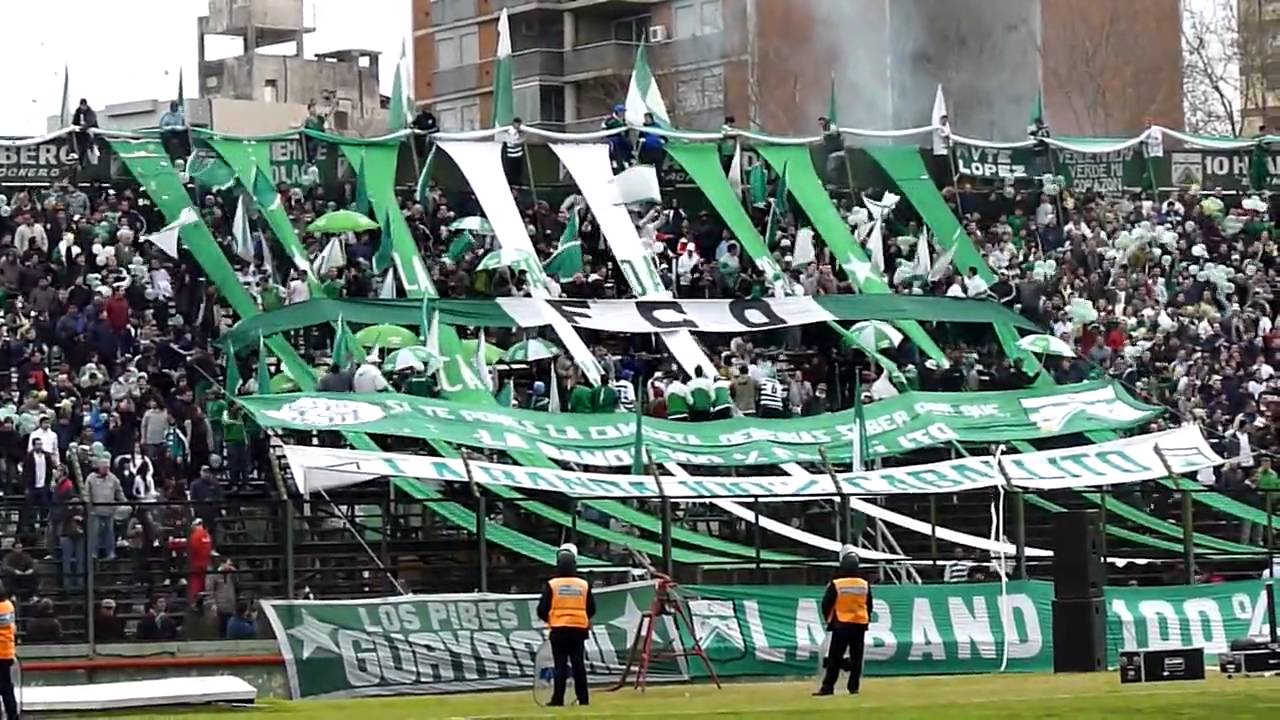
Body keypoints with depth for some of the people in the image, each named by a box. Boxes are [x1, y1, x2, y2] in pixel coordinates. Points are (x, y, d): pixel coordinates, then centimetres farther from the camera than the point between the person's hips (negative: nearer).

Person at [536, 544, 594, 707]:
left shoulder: (551, 585, -6)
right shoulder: (584, 585, 0)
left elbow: (542, 610, -4)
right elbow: (591, 609, 7)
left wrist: (547, 619, 16)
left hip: (559, 629, -2)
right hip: (578, 629, 2)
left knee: (561, 665, 0)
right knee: (579, 664, 8)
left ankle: (558, 699, -4)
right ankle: (583, 698, 8)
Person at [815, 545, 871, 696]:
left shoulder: (835, 584, -10)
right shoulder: (865, 585, 1)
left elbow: (826, 604, -4)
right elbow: (869, 606, 10)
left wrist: (829, 619, 13)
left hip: (841, 624, -3)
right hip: (860, 625, 3)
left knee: (835, 658, -1)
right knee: (856, 657, 9)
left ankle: (827, 687, -5)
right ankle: (854, 687, 5)